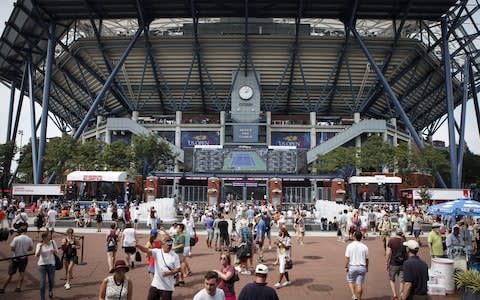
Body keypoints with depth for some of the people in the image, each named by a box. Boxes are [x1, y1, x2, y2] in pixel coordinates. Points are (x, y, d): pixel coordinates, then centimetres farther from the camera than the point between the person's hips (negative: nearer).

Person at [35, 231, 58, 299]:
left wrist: (54, 251, -19)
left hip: (51, 264, 2)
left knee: (51, 281, 12)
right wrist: (40, 247, -34)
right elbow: (37, 255, -20)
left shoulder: (53, 242, -5)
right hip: (42, 265, -2)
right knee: (42, 283, -5)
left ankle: (50, 291, 45)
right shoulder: (39, 244, -10)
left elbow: (57, 251, 4)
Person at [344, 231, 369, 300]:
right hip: (362, 267, 1)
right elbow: (366, 259, 3)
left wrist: (346, 267, -2)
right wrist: (367, 267, 17)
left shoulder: (350, 246, -9)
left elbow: (347, 258, -10)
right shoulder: (365, 247, -3)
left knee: (350, 281, 19)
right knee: (360, 284, 8)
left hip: (352, 267, -1)